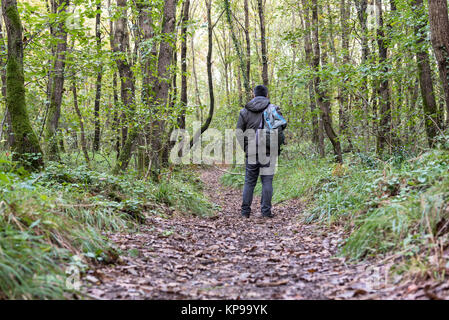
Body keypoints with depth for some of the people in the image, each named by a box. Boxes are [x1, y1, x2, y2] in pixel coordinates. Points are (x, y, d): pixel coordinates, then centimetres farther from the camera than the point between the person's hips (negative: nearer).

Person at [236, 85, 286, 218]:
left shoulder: (245, 111, 6)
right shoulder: (273, 109, 0)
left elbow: (239, 132, 4)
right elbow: (282, 126, 4)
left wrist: (245, 148, 9)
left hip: (251, 152, 2)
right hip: (268, 151, -2)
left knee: (249, 181, 10)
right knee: (267, 181, 3)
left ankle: (245, 211, 11)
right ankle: (266, 211, 1)